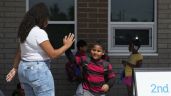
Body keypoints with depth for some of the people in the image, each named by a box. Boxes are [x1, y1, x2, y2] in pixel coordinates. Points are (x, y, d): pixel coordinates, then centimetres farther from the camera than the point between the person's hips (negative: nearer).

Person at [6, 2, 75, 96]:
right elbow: (53, 54, -17)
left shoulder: (25, 32, 10)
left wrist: (15, 68, 23)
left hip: (24, 69, 9)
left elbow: (19, 53, 17)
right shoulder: (39, 32, -17)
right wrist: (66, 45, -4)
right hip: (39, 71, -9)